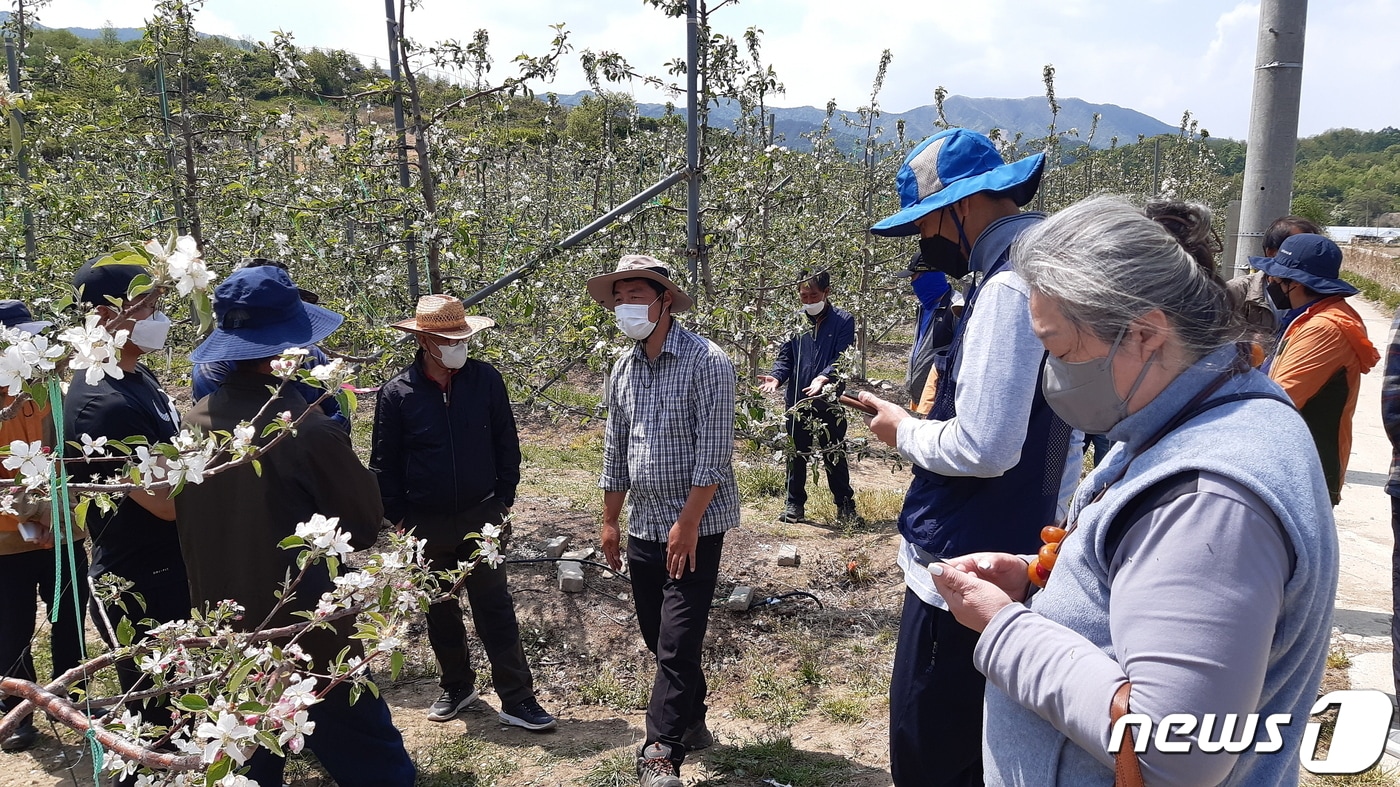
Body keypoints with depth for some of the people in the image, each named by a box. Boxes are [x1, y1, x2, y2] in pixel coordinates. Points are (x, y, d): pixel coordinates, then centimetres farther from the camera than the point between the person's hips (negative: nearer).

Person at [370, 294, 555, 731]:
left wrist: (504, 500, 1)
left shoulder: (486, 379, -6)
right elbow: (384, 464, 0)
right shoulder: (397, 393, -8)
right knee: (440, 612, 15)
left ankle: (517, 699, 10)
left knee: (495, 609, 2)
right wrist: (400, 518, -1)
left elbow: (506, 444, 2)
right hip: (427, 524, 1)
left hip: (481, 517, -1)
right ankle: (456, 686, 34)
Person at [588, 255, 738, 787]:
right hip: (643, 525, 7)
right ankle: (691, 725, 33)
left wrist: (687, 524, -19)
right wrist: (609, 520, 14)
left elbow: (714, 453, -17)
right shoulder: (624, 369, 7)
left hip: (695, 527, -7)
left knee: (677, 643, -5)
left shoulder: (706, 361, -13)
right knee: (657, 637, 15)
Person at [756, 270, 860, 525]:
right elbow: (785, 357, 7)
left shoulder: (843, 321, -3)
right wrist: (776, 377, -14)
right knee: (796, 454, 11)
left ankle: (845, 505, 18)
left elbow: (842, 359, -12)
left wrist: (823, 378, -30)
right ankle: (795, 504, 22)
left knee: (835, 456, 6)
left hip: (830, 401, -3)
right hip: (796, 399, 3)